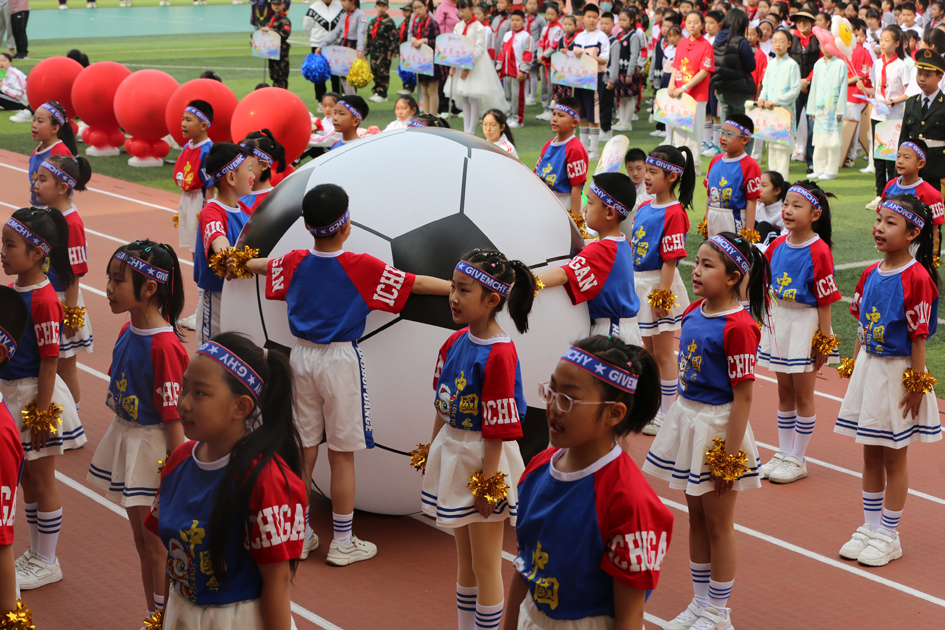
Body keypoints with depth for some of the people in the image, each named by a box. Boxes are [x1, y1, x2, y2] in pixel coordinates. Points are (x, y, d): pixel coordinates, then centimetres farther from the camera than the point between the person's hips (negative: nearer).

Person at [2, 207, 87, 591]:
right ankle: (36, 553, 32)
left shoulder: (43, 300, -21)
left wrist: (40, 414, -18)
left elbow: (49, 362, -20)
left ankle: (47, 563, 18)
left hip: (36, 396, -8)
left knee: (41, 479, 5)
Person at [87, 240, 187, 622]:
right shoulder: (127, 332, 4)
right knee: (141, 540, 17)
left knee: (157, 544, 2)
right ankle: (153, 617, 30)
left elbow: (174, 417, -21)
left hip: (153, 445, -8)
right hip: (125, 439, 9)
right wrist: (120, 443, 17)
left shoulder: (164, 345, -22)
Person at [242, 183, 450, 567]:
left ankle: (300, 534, 23)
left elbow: (260, 266, 21)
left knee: (303, 448, 13)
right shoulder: (362, 268, -15)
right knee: (342, 454, 4)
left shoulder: (294, 263, -1)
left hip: (302, 356, 5)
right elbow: (418, 284, -13)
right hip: (341, 361, -5)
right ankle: (343, 543, 13)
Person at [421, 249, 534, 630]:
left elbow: (498, 430, -20)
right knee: (464, 558, 20)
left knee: (486, 563, 5)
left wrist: (487, 481, -18)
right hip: (452, 453, 8)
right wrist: (432, 452, 13)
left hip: (484, 460, -8)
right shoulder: (454, 343, 2)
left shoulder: (499, 355, -21)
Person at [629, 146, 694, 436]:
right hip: (639, 282, 8)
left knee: (664, 353, 2)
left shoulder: (674, 213, -17)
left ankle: (667, 415, 12)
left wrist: (662, 295, -20)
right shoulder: (644, 208, 8)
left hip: (660, 285, -8)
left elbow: (670, 260, -19)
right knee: (649, 350, 18)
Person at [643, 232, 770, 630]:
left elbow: (743, 397, -20)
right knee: (696, 518, 18)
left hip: (719, 427, -8)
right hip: (686, 418, 8)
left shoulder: (738, 327, -21)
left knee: (718, 524, 6)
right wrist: (681, 422, 14)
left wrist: (730, 456, -19)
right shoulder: (693, 313, 3)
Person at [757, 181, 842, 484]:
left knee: (803, 395, 5)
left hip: (806, 324, -6)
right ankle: (783, 454, 26)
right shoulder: (777, 245, 2)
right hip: (779, 320, 6)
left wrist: (823, 340, -14)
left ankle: (798, 460, 15)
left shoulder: (818, 251, -17)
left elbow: (825, 301, -15)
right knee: (784, 392, 15)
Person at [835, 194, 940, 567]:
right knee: (870, 454, 14)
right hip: (868, 368, 7)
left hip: (898, 372, -7)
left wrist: (916, 384, -14)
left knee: (894, 456, 5)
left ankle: (889, 536, 16)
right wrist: (855, 366, 11)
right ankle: (870, 527, 27)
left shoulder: (917, 278, -17)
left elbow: (918, 336, -15)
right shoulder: (871, 274, 4)